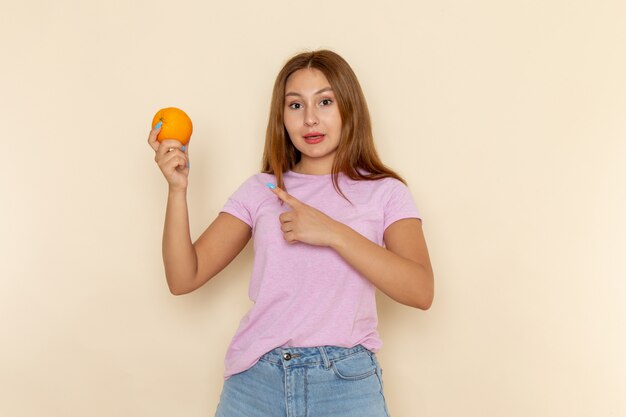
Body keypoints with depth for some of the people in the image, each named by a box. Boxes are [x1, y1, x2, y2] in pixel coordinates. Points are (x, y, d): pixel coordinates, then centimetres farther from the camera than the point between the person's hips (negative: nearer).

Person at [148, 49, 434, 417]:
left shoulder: (385, 192, 1)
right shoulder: (258, 191, 6)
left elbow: (420, 292, -14)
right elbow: (184, 279, 1)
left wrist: (333, 233, -20)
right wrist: (178, 189, -11)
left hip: (346, 383, -1)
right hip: (255, 380, 2)